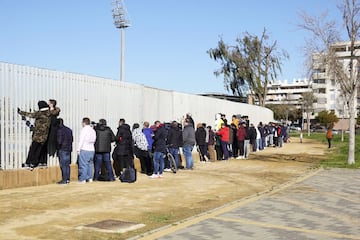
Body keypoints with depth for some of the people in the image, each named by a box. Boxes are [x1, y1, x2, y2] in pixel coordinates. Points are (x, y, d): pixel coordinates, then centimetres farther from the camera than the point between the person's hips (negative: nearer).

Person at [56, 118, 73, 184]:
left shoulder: (60, 130, -12)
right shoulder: (69, 130, 12)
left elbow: (59, 141, -15)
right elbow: (72, 139, 15)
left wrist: (58, 148, -1)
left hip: (62, 149, -8)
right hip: (69, 149, 8)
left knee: (63, 165, -4)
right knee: (67, 165, 12)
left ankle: (64, 180, -4)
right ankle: (68, 179, 14)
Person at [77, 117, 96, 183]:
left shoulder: (84, 130, -9)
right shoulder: (93, 130, 11)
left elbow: (81, 140, -11)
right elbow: (94, 140, 12)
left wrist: (78, 149, -8)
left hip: (84, 150, -7)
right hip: (92, 150, 7)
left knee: (83, 165, -3)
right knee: (90, 164, 13)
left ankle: (83, 179, -2)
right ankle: (90, 178, 14)